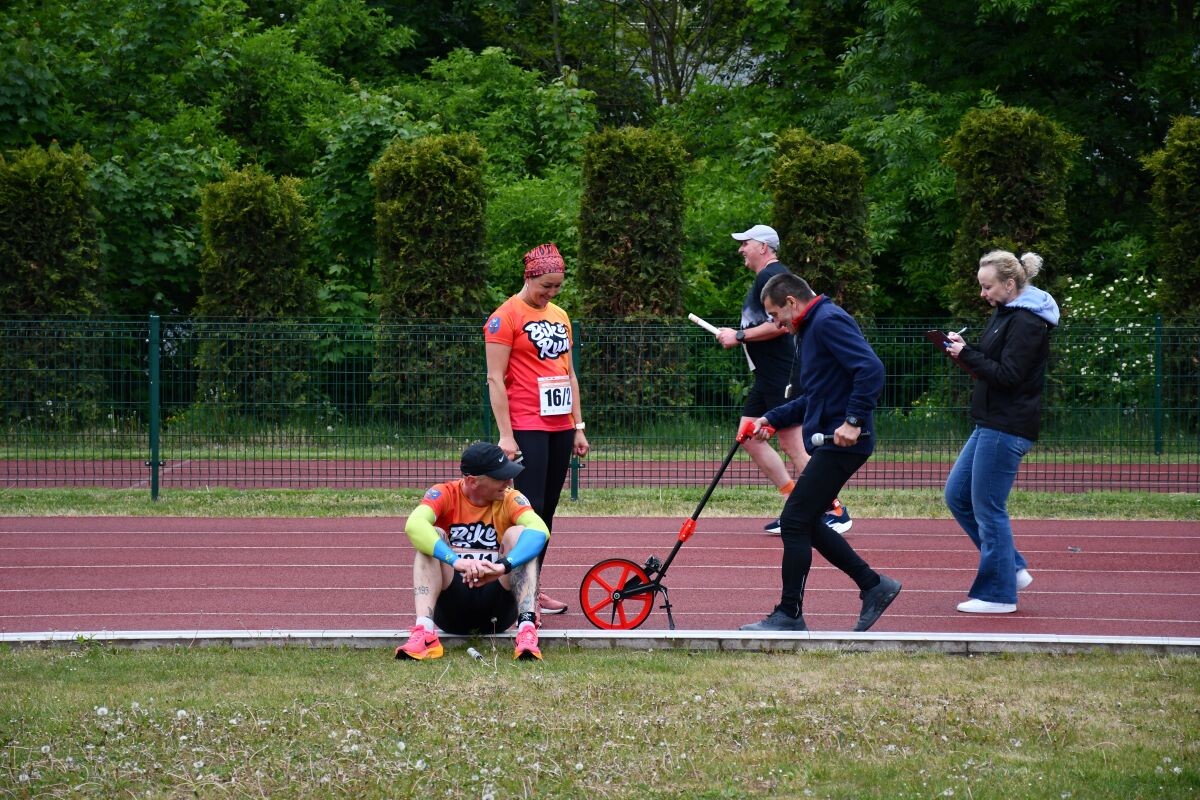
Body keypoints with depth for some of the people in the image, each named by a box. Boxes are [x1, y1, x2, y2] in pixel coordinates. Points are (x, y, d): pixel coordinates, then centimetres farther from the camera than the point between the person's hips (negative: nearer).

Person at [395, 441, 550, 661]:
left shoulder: (510, 499, -2)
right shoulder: (444, 495, -5)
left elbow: (539, 531, -23)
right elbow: (414, 525, -27)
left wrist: (504, 565, -42)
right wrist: (456, 561, -42)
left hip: (496, 609, 1)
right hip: (451, 606, -1)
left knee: (518, 534, -18)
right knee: (432, 536, -21)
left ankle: (527, 629, -35)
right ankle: (424, 633, -39)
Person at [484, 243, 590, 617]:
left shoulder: (560, 316, 16)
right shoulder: (506, 317, -6)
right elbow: (495, 379, -10)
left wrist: (578, 427, 17)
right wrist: (506, 435, -14)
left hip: (560, 428, 7)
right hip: (527, 429, -7)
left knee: (547, 510, 7)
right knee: (531, 508, -12)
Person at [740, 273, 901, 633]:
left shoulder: (829, 322, -13)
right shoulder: (810, 329, 19)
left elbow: (871, 369, -25)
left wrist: (853, 420, -27)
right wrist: (772, 419, 16)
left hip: (842, 443, -11)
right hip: (826, 442, 11)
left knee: (795, 522, -7)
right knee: (804, 524, 14)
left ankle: (789, 616, -1)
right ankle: (873, 586, 19)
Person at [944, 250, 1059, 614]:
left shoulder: (1026, 322, -16)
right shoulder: (1006, 313, 15)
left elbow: (1007, 375, -21)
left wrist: (966, 354, -17)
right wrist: (964, 348, 3)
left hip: (1007, 429, -11)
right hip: (992, 424, 11)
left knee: (988, 509, -5)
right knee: (957, 495, 13)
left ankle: (998, 593, 4)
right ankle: (1012, 569, 18)